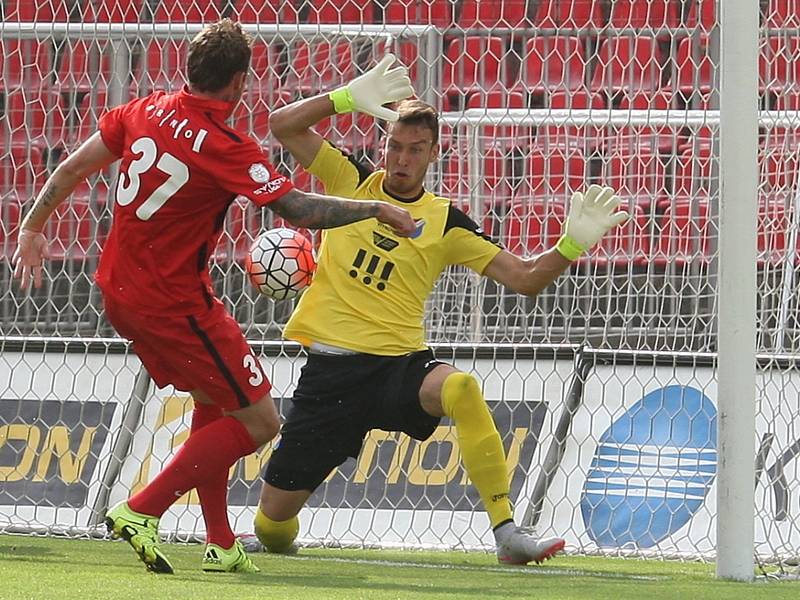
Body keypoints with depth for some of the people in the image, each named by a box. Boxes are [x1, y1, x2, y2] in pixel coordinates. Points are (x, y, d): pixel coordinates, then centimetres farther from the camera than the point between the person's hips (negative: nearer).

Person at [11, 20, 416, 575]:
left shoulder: (145, 111, 0)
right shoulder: (226, 148, -21)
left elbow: (73, 168, 8)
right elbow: (298, 209, -24)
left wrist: (35, 226, 22)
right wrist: (376, 210, -13)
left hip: (119, 293, 9)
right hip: (175, 305, -8)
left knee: (212, 400, 25)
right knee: (258, 422, 0)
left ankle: (220, 543, 25)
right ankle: (142, 512, -7)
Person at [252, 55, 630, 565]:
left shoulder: (445, 222, 4)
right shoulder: (353, 182, 7)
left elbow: (525, 278, 3)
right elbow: (283, 126, 4)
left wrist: (571, 245, -14)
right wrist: (350, 98, -6)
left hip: (400, 365, -1)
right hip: (330, 365, 1)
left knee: (461, 388, -39)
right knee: (273, 522, 1)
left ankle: (507, 532, -37)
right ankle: (274, 540, 42)